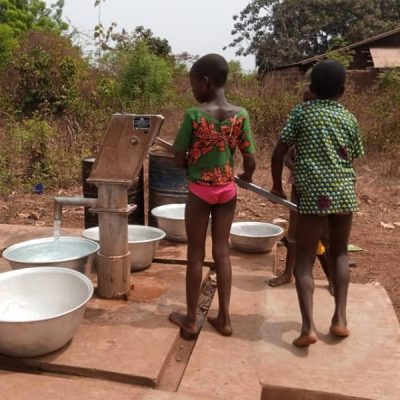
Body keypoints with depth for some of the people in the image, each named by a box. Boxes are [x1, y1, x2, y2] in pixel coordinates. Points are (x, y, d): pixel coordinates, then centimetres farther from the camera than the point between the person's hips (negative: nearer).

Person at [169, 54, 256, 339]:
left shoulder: (194, 115, -15)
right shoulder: (240, 115, -5)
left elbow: (179, 159, -10)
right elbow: (251, 162, -3)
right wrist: (245, 178, 18)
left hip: (200, 190, -3)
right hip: (227, 190, 3)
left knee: (196, 254, 7)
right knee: (222, 251, 11)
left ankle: (191, 320, 19)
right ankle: (224, 318, 19)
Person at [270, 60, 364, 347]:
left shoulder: (302, 112, 1)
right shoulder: (349, 119, 7)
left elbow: (279, 152, -3)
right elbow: (353, 159, 12)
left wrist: (278, 187, 10)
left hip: (313, 195, -3)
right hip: (344, 194, 3)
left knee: (304, 261, 4)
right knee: (339, 253, 20)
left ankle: (308, 325, -9)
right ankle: (340, 318, 15)